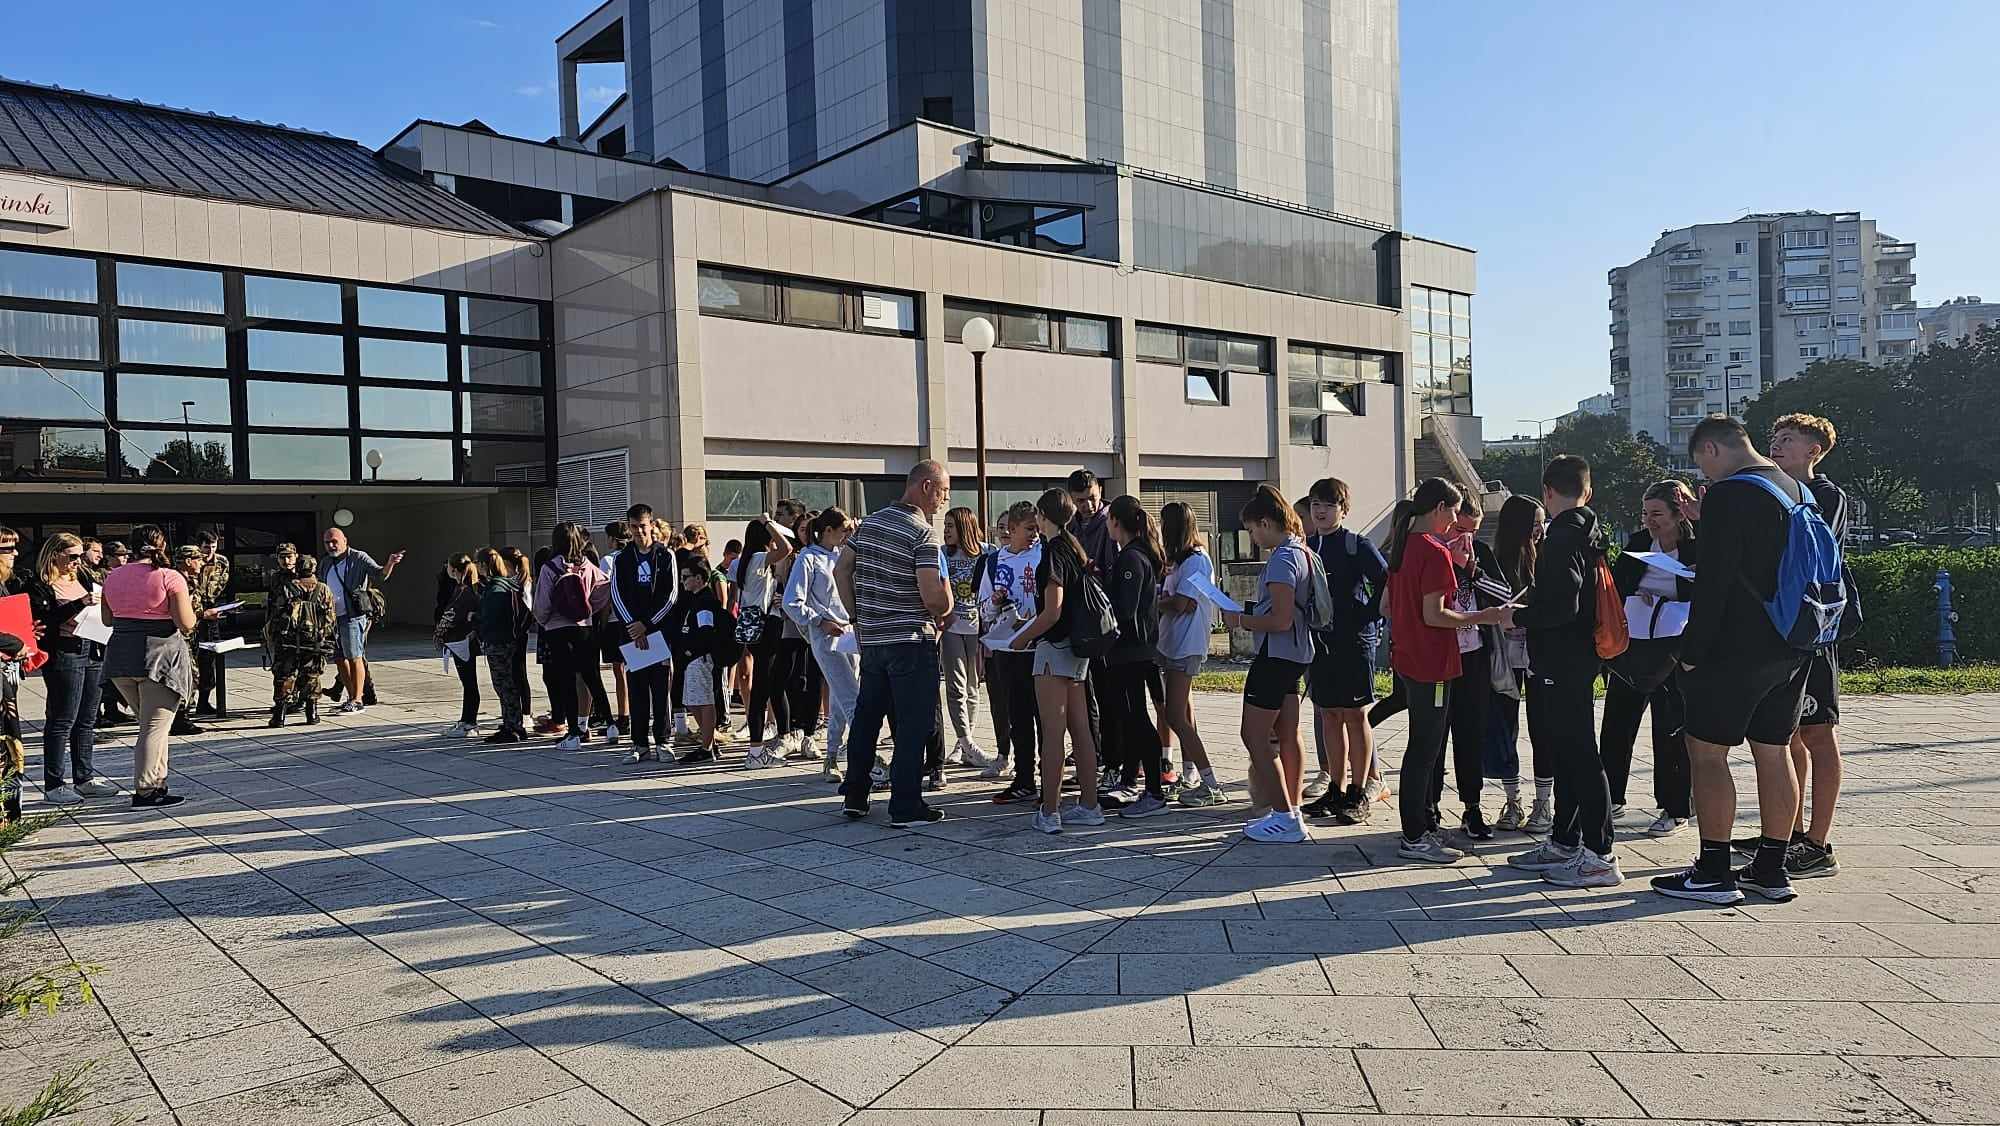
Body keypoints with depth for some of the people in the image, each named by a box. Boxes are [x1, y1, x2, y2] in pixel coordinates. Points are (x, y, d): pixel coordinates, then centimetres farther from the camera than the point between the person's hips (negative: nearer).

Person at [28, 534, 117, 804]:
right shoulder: (39, 584, -5)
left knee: (87, 719, 12)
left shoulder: (83, 577, 15)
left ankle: (84, 778, 19)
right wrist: (80, 604, -22)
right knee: (61, 720, -4)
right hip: (63, 654, -7)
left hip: (92, 651, 7)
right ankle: (53, 785, 2)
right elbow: (43, 620, -17)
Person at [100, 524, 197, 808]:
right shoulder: (170, 577, -10)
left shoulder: (113, 577, 8)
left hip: (120, 657, 6)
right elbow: (187, 625, -13)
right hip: (159, 657, -6)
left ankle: (157, 783, 22)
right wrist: (189, 606, 6)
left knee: (148, 723, 19)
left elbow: (107, 620, 18)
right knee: (156, 726, 1)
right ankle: (145, 790, 2)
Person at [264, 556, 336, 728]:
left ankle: (279, 715, 4)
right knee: (311, 678, 12)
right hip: (315, 643, 1)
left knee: (284, 678, 6)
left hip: (288, 643, -1)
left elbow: (273, 617, 2)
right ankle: (312, 714, 11)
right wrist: (328, 642, 12)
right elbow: (331, 619, 5)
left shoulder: (284, 588, 4)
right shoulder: (324, 590, 7)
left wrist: (271, 641, 10)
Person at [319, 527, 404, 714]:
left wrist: (390, 564, -36)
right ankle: (351, 697, 21)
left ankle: (358, 699, -1)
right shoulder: (325, 562, 15)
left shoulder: (359, 558, -5)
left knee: (354, 658, -6)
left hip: (352, 616, -7)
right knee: (340, 659, 11)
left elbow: (380, 575, -16)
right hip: (331, 617, 7)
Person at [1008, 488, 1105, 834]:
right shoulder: (1075, 549, 11)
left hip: (1054, 648, -9)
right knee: (1080, 730, 11)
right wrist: (1030, 630, 19)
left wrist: (1022, 639, -6)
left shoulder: (1053, 553, -15)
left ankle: (1049, 812, -1)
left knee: (1052, 734, -5)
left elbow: (1052, 613, -18)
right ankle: (1089, 805, 16)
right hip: (1077, 649, 9)